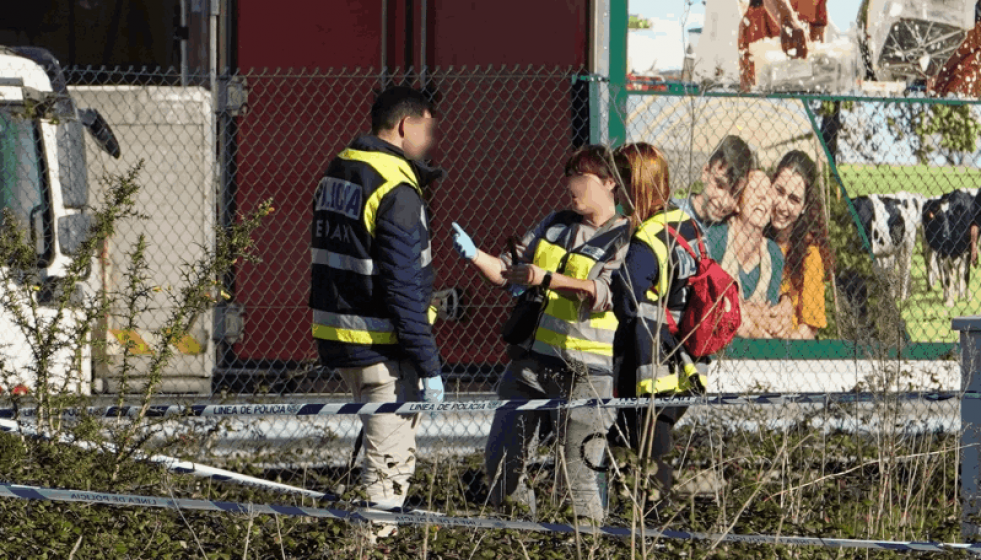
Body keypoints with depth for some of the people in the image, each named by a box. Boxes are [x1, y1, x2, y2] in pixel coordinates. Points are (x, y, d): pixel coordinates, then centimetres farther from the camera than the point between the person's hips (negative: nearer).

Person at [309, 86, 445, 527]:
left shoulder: (335, 174, 11)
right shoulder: (396, 192, -17)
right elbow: (402, 289, -21)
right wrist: (428, 366, -18)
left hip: (336, 340, 9)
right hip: (381, 350, -9)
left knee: (384, 449, 23)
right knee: (390, 462, -3)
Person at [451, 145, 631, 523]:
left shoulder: (625, 239, -5)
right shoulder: (555, 225, 15)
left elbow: (603, 294, -19)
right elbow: (509, 274, 15)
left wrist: (546, 279, -28)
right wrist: (475, 256, -4)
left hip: (584, 373, -6)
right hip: (531, 360, 6)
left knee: (579, 474, -7)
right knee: (500, 461, 8)